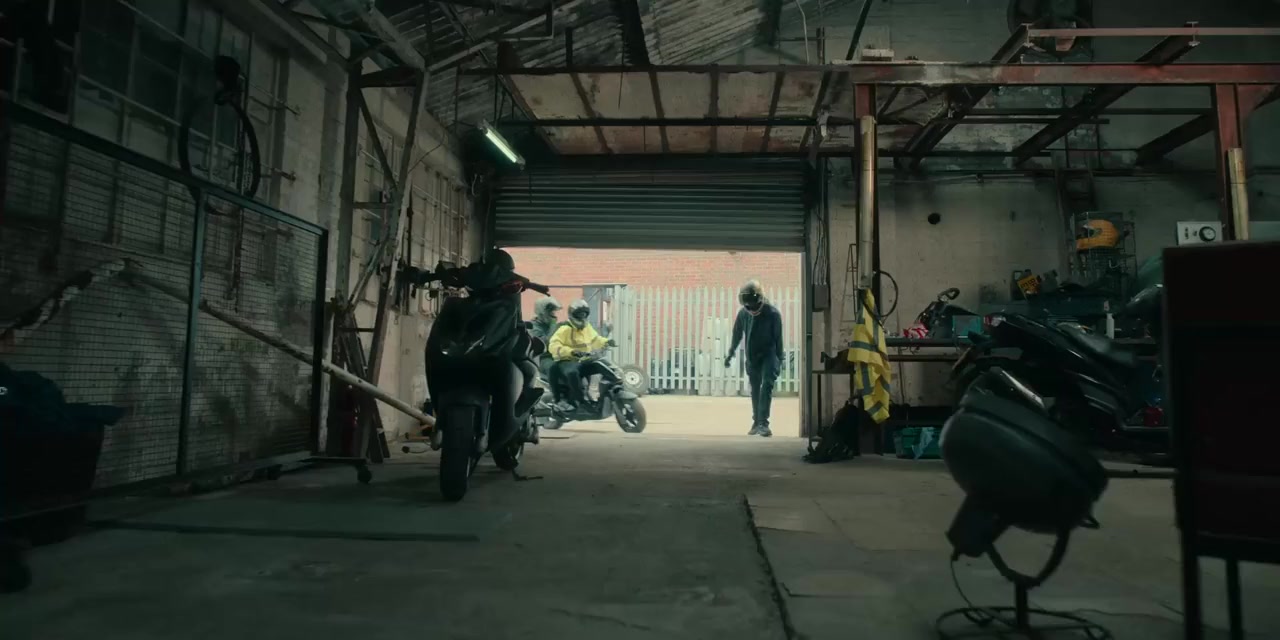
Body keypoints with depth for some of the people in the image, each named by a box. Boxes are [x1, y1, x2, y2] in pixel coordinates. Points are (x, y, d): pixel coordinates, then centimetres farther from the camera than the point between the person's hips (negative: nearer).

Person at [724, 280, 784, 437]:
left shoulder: (772, 313, -16)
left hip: (769, 355, -4)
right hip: (751, 356, 4)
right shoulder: (743, 313, -7)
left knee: (766, 386, -15)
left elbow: (778, 337, -6)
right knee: (755, 389, 10)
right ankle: (756, 422, 19)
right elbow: (737, 334, 7)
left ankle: (763, 423, -18)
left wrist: (779, 358, -1)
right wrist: (730, 354, 13)